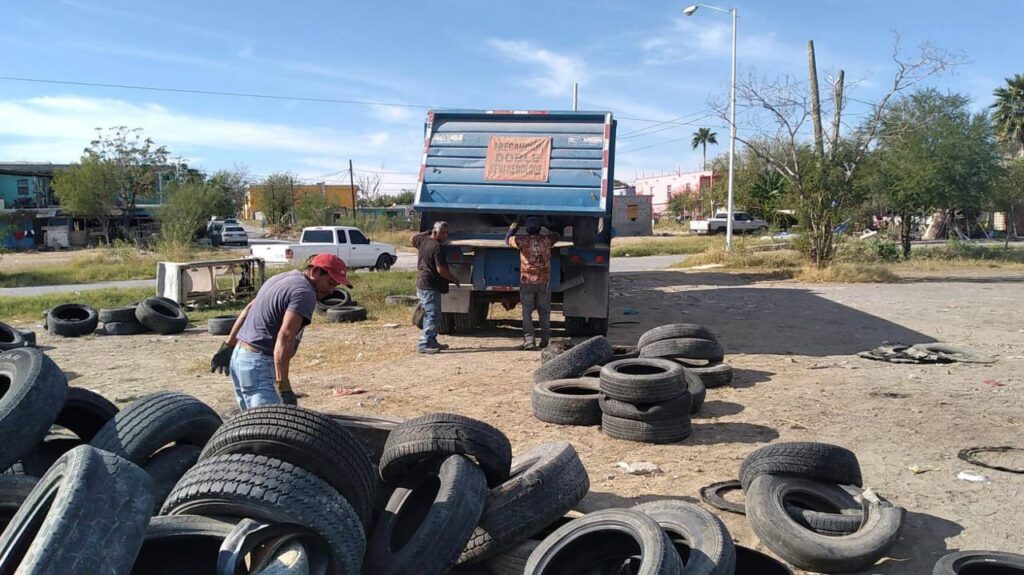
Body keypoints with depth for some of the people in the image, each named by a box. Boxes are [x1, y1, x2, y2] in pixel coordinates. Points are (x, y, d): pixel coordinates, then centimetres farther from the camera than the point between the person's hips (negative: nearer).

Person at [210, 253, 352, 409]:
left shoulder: (282, 278, 15)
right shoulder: (305, 293, -15)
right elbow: (284, 337, -25)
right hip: (259, 366, -10)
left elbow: (247, 311, 20)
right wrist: (283, 385, -28)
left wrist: (228, 346, 25)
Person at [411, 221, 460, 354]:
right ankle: (424, 344, -13)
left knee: (429, 314, 17)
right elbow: (441, 270, -22)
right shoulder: (437, 247, -19)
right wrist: (453, 279, -8)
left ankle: (432, 341, 23)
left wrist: (427, 233, 26)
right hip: (431, 286, -10)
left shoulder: (423, 240, 8)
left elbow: (413, 239, 32)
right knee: (432, 315, -10)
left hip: (421, 284, 10)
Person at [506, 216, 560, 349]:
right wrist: (550, 231, 43)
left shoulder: (523, 241, -5)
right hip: (544, 282, 2)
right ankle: (545, 339, 12)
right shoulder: (547, 239, 2)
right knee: (544, 311, 11)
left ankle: (529, 340, -5)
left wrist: (512, 228, 31)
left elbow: (508, 239, 13)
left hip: (527, 281, -2)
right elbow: (557, 235, 24)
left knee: (527, 311, 2)